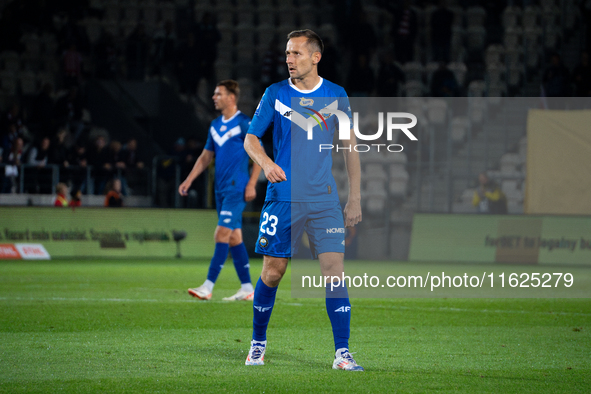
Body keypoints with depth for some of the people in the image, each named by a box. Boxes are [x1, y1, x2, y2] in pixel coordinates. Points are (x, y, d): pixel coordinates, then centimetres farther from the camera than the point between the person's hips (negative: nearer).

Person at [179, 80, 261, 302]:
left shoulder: (244, 123, -8)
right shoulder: (215, 125, 15)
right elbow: (206, 156, 21)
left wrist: (251, 185, -14)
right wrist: (189, 180, 13)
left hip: (236, 188, -8)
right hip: (221, 189, 8)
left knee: (222, 234, -13)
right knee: (233, 237, 7)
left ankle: (208, 287, -15)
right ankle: (247, 288, 11)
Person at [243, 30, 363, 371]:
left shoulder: (336, 95, 6)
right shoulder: (275, 94, 3)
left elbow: (350, 147, 10)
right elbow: (250, 138, 3)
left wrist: (355, 199, 6)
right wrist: (266, 163, -19)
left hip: (324, 200, 0)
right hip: (282, 198, 0)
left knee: (335, 271, -9)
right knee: (272, 274, 2)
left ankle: (342, 353, -7)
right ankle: (258, 343, 22)